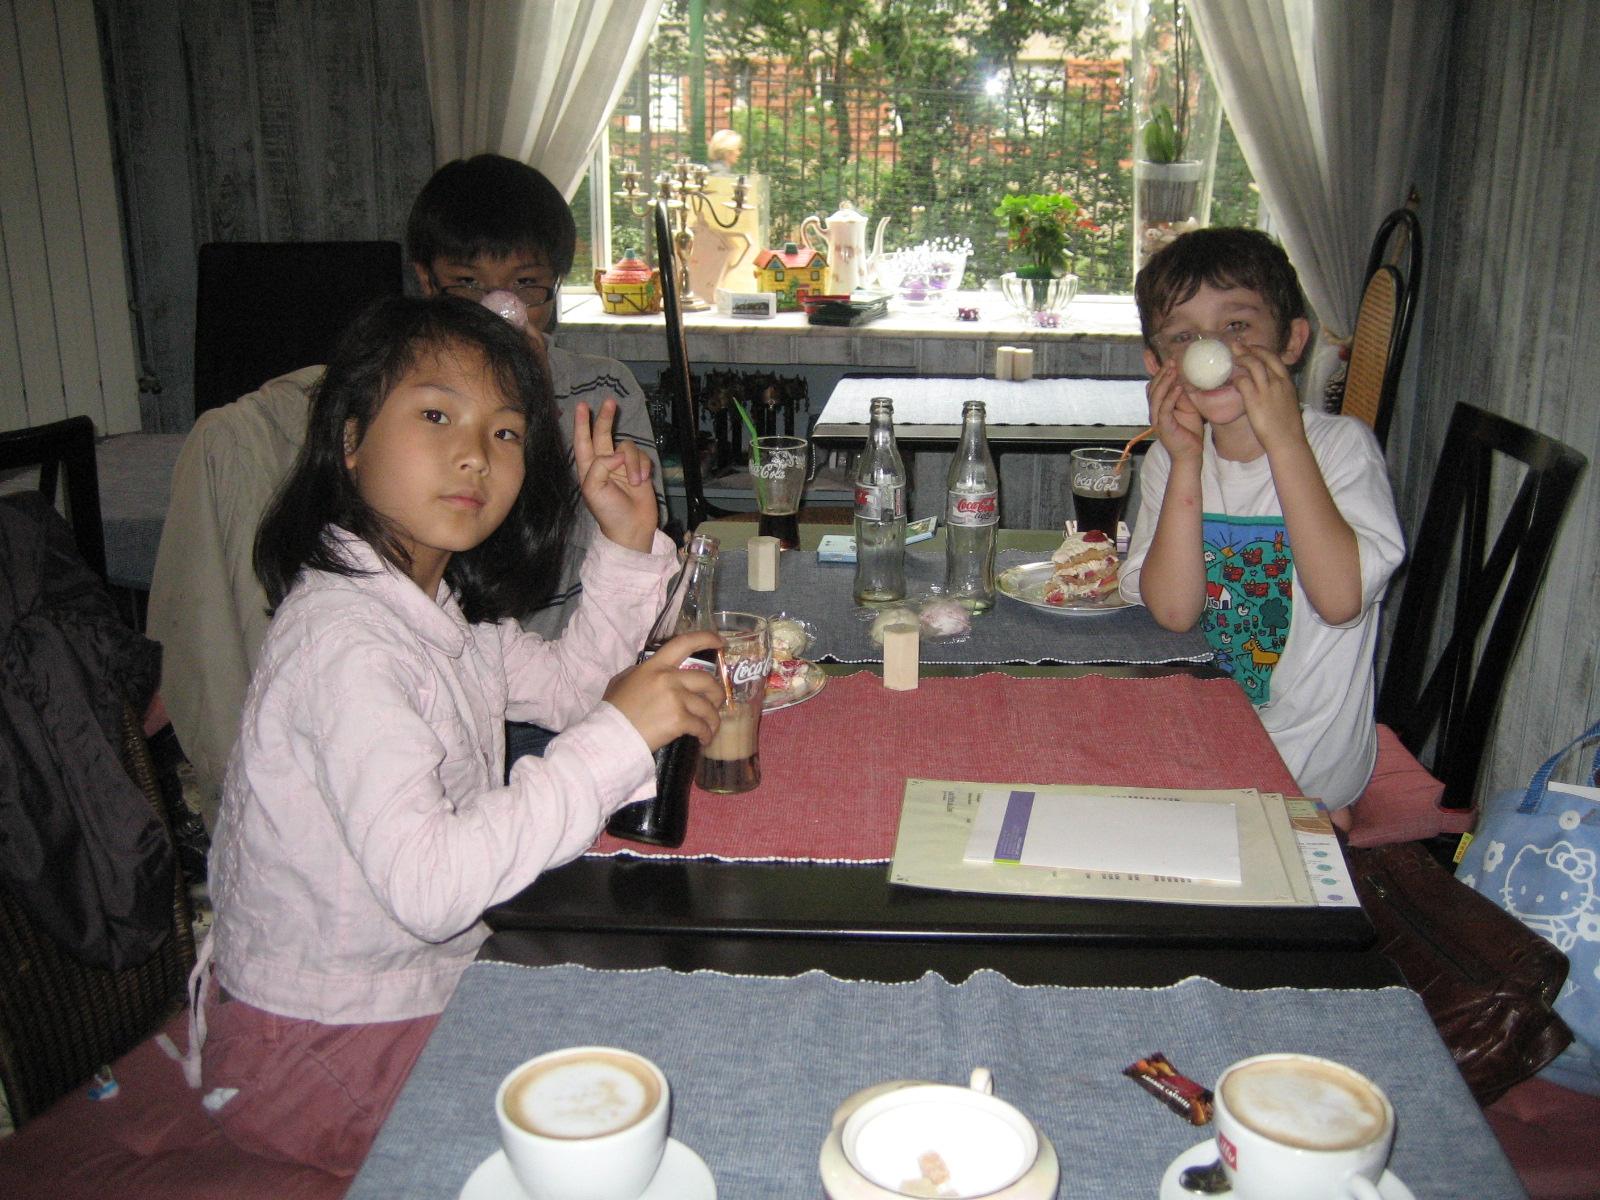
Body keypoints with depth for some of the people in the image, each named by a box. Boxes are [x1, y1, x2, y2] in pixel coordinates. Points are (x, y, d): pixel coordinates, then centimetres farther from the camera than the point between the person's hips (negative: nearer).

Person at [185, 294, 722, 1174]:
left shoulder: (443, 600, 0)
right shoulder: (345, 639, -29)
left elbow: (570, 687, 13)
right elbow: (426, 886, -38)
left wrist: (628, 549, 0)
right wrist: (618, 736, -37)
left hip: (422, 984, 8)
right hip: (323, 1052, -8)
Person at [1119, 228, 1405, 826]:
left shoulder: (1341, 445, -9)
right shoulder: (1169, 460, 2)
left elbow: (1340, 598, -24)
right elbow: (1173, 610, -11)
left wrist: (1285, 441, -24)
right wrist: (1186, 463, -18)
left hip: (1304, 757, -5)